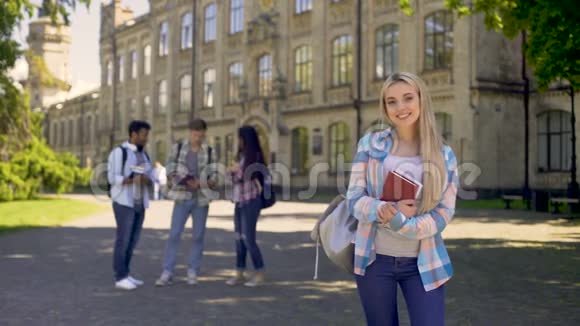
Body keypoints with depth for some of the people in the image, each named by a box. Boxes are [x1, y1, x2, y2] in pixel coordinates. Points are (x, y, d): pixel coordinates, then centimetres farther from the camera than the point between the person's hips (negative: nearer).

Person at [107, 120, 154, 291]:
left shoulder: (144, 155, 14)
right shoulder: (119, 152, -9)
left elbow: (150, 179, 10)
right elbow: (112, 178, -16)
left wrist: (147, 179, -14)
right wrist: (133, 179, -26)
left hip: (139, 203, 7)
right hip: (124, 202, -7)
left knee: (132, 241, 8)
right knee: (123, 240, -7)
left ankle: (125, 275, 15)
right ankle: (120, 278, -2)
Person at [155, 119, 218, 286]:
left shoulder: (209, 152, 2)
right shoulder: (178, 148, 3)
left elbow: (214, 178, 0)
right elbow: (170, 171, 5)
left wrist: (200, 183, -19)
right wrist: (178, 180, -15)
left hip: (201, 199, 0)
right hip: (182, 198, 0)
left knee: (198, 236, 5)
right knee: (174, 234, -5)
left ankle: (193, 272, 15)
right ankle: (167, 273, 0)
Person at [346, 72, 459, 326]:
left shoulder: (444, 155, 2)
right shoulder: (370, 144, 1)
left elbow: (443, 214, -4)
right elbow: (354, 199, -3)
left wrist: (400, 223, -20)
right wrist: (386, 209, -23)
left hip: (423, 263, 0)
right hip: (374, 259, 0)